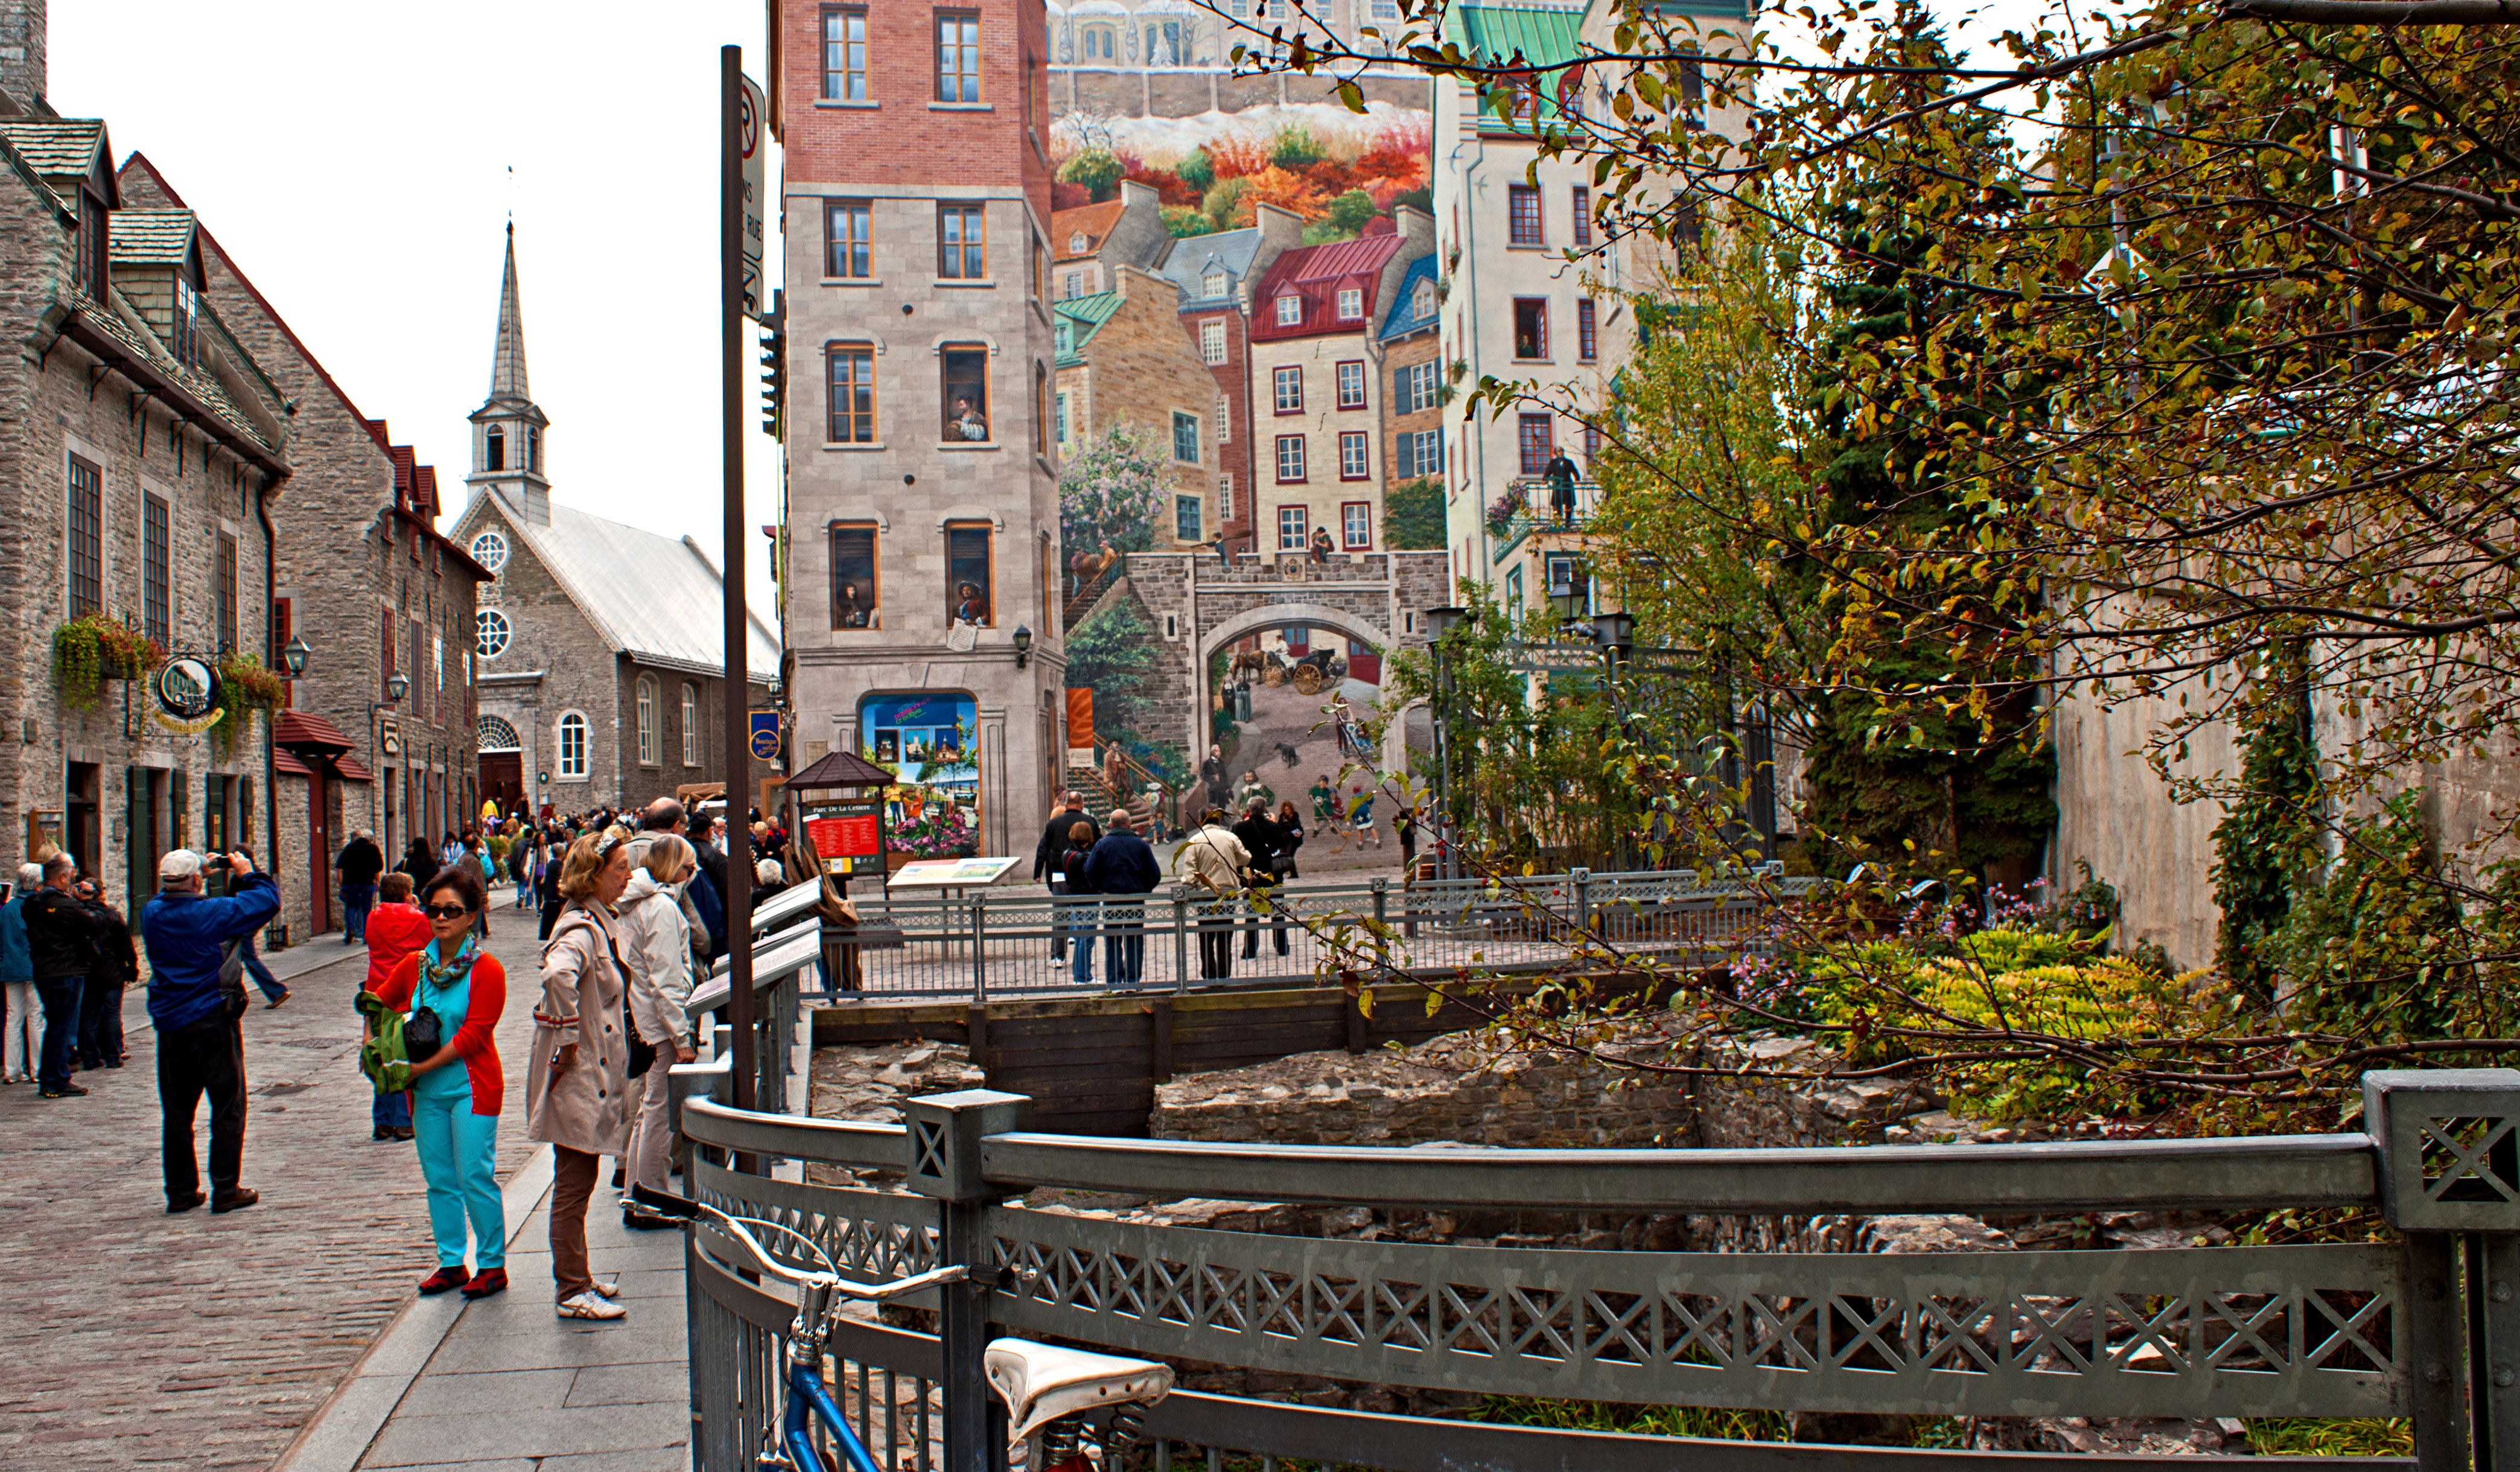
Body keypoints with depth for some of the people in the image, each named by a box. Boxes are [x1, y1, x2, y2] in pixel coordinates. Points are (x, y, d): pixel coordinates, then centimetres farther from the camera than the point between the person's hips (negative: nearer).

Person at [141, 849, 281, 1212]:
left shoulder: (152, 914, 0)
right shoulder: (212, 913, -15)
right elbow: (267, 900, -10)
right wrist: (246, 874, 5)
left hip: (169, 1024, 5)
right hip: (213, 1020, -5)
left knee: (177, 1111, 12)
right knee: (227, 1108, 3)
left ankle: (180, 1191, 16)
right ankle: (225, 1190, 2)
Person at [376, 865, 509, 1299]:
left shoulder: (486, 970, -10)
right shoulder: (415, 966, 7)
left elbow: (473, 1034, -15)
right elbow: (380, 1005, 22)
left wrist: (424, 1066, -17)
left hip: (471, 1088, -6)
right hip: (427, 1091, 6)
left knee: (475, 1178, -5)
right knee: (439, 1180, 10)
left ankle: (493, 1265, 6)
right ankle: (452, 1263, 21)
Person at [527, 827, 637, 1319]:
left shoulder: (598, 924, 12)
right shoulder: (582, 929, -19)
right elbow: (558, 974, -40)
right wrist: (567, 1036, -30)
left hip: (593, 1075, 10)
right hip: (576, 1076, -10)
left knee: (578, 1182, 17)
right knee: (574, 1184, -1)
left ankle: (576, 1279, 26)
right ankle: (572, 1291, 6)